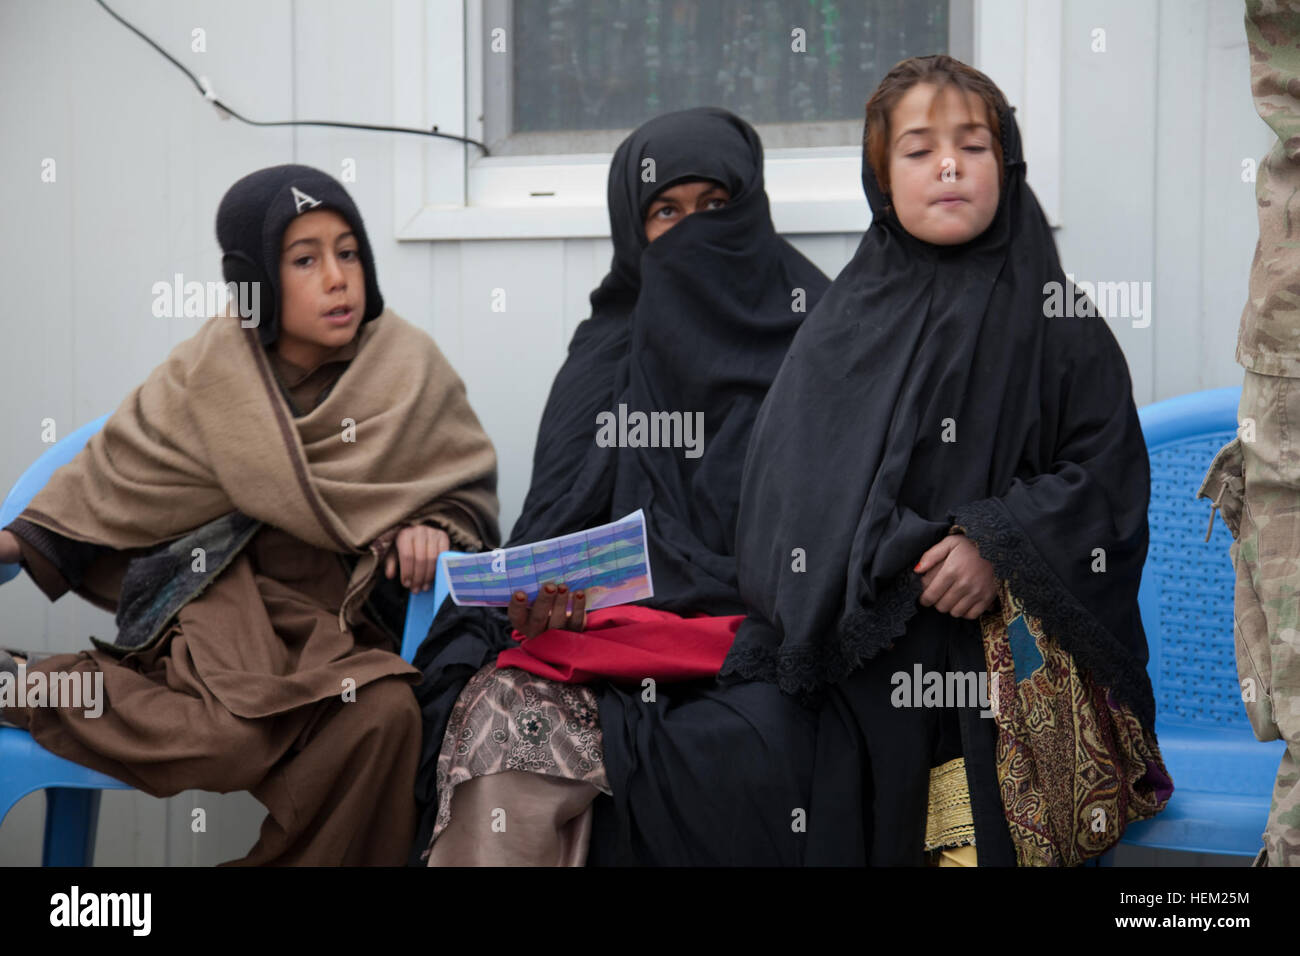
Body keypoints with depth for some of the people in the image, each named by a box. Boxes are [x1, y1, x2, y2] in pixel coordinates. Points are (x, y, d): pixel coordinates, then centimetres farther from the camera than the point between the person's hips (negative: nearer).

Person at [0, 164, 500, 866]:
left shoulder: (410, 371, 2)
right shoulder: (207, 378, 0)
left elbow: (466, 492, 10)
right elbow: (116, 475, 8)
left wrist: (434, 531, -12)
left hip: (344, 618, 2)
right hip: (233, 597, -2)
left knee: (386, 712, -32)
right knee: (237, 737, -32)